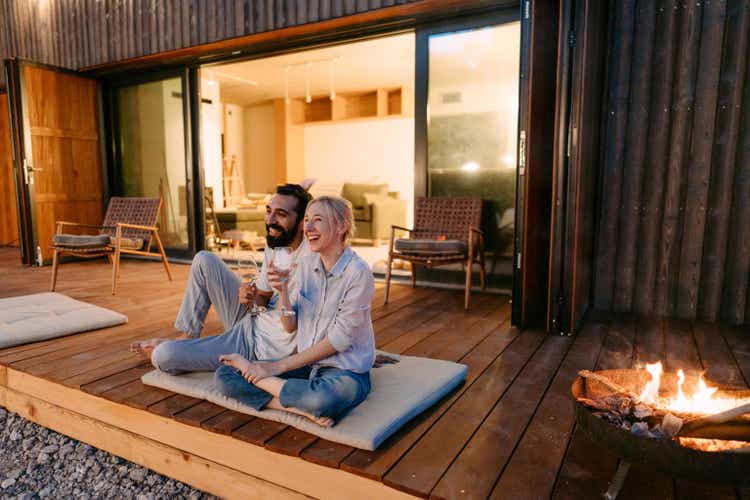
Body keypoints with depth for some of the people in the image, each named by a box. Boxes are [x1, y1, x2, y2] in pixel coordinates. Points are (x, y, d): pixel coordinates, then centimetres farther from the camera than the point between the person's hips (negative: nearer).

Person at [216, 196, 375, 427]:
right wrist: (283, 291, -15)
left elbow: (338, 340, -17)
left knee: (322, 400, -40)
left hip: (346, 370, -5)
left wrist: (279, 366, -14)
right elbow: (290, 326, 5)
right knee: (224, 375, -7)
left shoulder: (358, 273, -16)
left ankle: (247, 366, -16)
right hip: (306, 363, 6)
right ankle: (301, 407, -16)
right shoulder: (305, 264, 3)